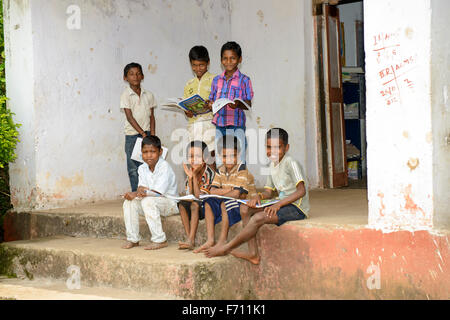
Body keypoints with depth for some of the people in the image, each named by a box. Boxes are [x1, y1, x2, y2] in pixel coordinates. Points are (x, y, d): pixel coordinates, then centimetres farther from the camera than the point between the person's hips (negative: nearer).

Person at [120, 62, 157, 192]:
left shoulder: (148, 95, 8)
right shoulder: (126, 95, -4)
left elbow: (151, 116, 9)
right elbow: (129, 117, -9)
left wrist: (152, 135, -2)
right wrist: (142, 133, -15)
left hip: (147, 134, 3)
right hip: (132, 135, -3)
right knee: (134, 169, 0)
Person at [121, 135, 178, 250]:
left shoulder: (164, 166, -19)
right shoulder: (142, 168, 4)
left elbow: (159, 192, -26)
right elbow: (141, 188, 0)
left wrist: (136, 194, -24)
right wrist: (140, 191, -26)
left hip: (170, 203, -7)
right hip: (151, 201, 7)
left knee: (148, 201, -33)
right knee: (129, 202, -12)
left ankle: (160, 240, -27)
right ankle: (133, 239, -4)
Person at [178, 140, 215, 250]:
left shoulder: (208, 172, -17)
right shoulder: (190, 171, 1)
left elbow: (199, 196, -20)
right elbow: (190, 196, -4)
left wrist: (195, 176, -22)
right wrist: (190, 177, -14)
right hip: (195, 207, 6)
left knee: (194, 204, -31)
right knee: (181, 204, -18)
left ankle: (191, 240, -35)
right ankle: (189, 239, -22)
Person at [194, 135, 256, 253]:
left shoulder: (241, 169, -16)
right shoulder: (221, 170, 5)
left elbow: (236, 194, -24)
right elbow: (212, 191, -4)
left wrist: (220, 194, -11)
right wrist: (230, 190, -18)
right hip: (230, 204, 7)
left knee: (225, 203, -31)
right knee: (208, 202, -10)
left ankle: (222, 242, -27)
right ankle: (210, 240, -15)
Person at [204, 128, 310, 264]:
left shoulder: (291, 163, -14)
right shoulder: (273, 164, 13)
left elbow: (301, 191, -23)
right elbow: (269, 191, 20)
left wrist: (278, 204, -29)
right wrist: (259, 196, -4)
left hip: (296, 207, -9)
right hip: (283, 204, 9)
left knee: (259, 217, -28)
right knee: (245, 208, -5)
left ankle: (226, 248, -13)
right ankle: (253, 253, -12)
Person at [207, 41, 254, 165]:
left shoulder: (244, 80, 0)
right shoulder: (216, 80, 12)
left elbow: (248, 103, -4)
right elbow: (212, 100, 13)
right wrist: (209, 104, -10)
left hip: (236, 125, -4)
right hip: (219, 125, 4)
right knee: (219, 161, 7)